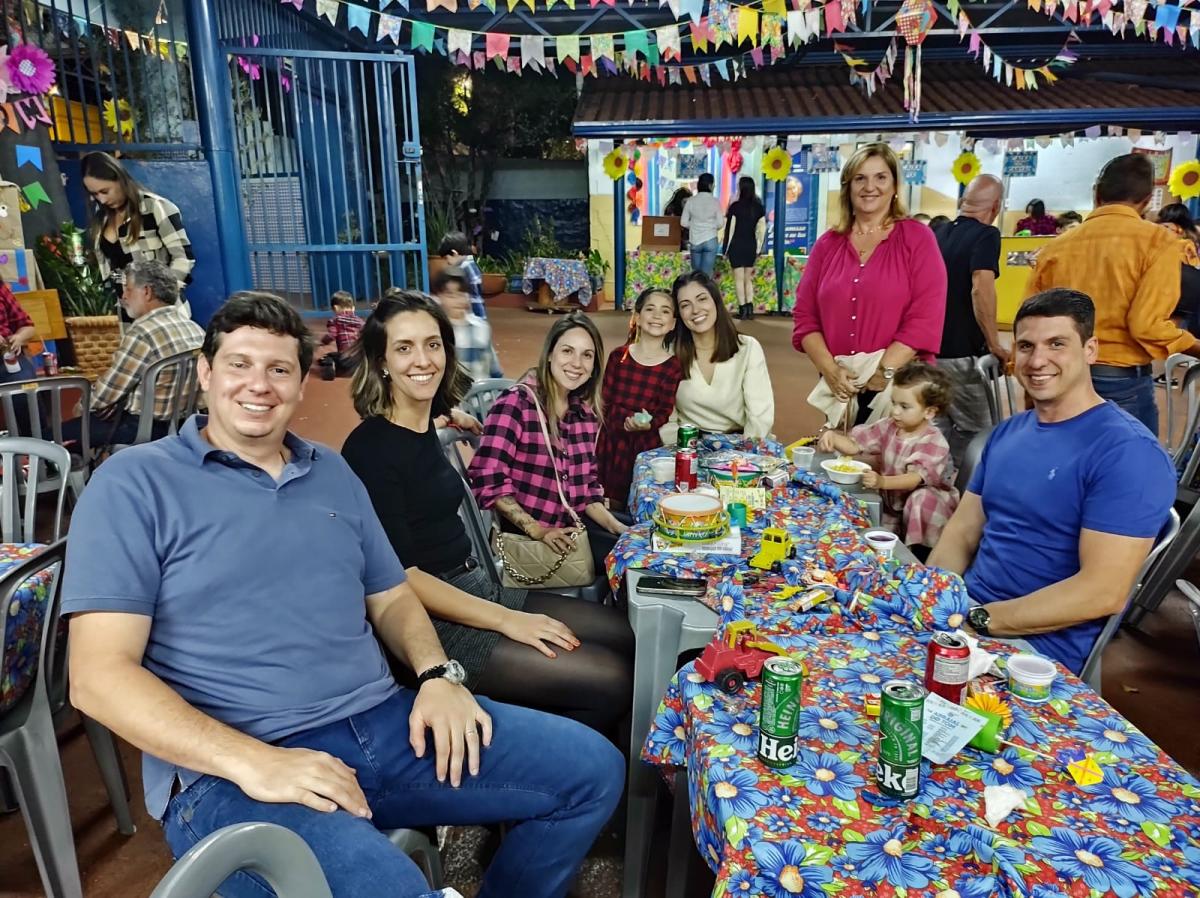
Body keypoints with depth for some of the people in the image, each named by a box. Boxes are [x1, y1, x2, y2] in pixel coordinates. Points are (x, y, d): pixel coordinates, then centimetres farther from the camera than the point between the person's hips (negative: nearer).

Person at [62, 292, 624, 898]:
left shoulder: (333, 473, 15)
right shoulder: (133, 483, -3)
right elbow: (98, 674, -9)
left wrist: (437, 675, -2)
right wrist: (251, 761, -21)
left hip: (386, 721, 6)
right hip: (227, 771, -5)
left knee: (593, 770, 1)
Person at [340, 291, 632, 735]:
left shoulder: (428, 428, 9)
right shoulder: (369, 449, -15)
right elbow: (401, 574, -18)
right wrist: (506, 620, -17)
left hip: (477, 589, 9)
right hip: (431, 622, -8)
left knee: (623, 638, 5)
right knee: (608, 681, -14)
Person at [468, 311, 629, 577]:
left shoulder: (586, 411, 7)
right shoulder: (515, 403, -14)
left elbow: (588, 482, 13)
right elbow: (489, 480, -19)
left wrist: (615, 525, -2)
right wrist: (537, 530, -20)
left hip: (577, 524, 7)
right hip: (528, 535, -7)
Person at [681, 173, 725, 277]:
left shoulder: (691, 201, -2)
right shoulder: (715, 201, -6)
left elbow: (683, 222, 0)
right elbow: (720, 223, -5)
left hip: (695, 241, 2)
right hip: (710, 240, -2)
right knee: (706, 274, -2)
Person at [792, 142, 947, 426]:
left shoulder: (918, 238, 0)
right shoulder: (827, 244, 9)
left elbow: (925, 319, -9)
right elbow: (805, 316, 4)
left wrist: (884, 372, -15)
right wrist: (830, 370, -9)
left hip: (900, 385, -3)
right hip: (839, 388, 3)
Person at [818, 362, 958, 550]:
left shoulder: (934, 442, -22)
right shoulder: (889, 427, -4)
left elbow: (916, 478, -35)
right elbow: (855, 445, -6)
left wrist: (882, 482, -53)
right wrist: (833, 437, -28)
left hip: (926, 503, -5)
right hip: (892, 499, 6)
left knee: (921, 499, -34)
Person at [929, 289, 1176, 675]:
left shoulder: (1127, 451, -13)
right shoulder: (1008, 432, 11)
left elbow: (1104, 592, -19)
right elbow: (962, 533, 10)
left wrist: (978, 619, -20)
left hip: (1041, 644, -7)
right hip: (965, 611, 7)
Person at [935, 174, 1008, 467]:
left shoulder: (939, 235, 11)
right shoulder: (986, 235, -10)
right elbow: (981, 289, -25)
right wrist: (994, 344, -17)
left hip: (929, 350, 7)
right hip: (960, 355, -7)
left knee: (936, 430, 14)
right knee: (973, 434, 5)